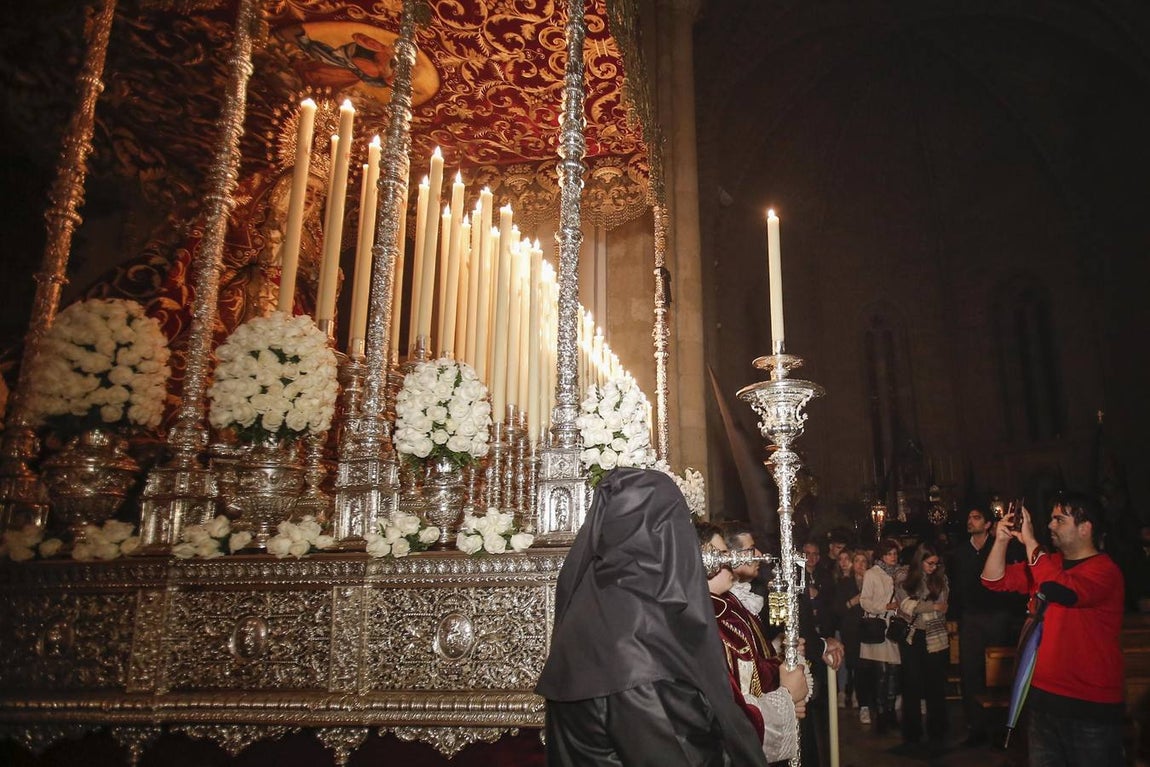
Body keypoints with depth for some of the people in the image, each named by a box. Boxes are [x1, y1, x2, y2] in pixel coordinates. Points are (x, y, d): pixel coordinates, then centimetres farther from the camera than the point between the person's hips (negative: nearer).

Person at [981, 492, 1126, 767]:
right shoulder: (1048, 563, 10)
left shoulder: (1104, 570, -15)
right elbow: (995, 580, 6)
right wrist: (1001, 541, -9)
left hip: (1091, 706, -7)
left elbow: (1060, 590, -34)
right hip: (1043, 694, 7)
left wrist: (1029, 541, -26)